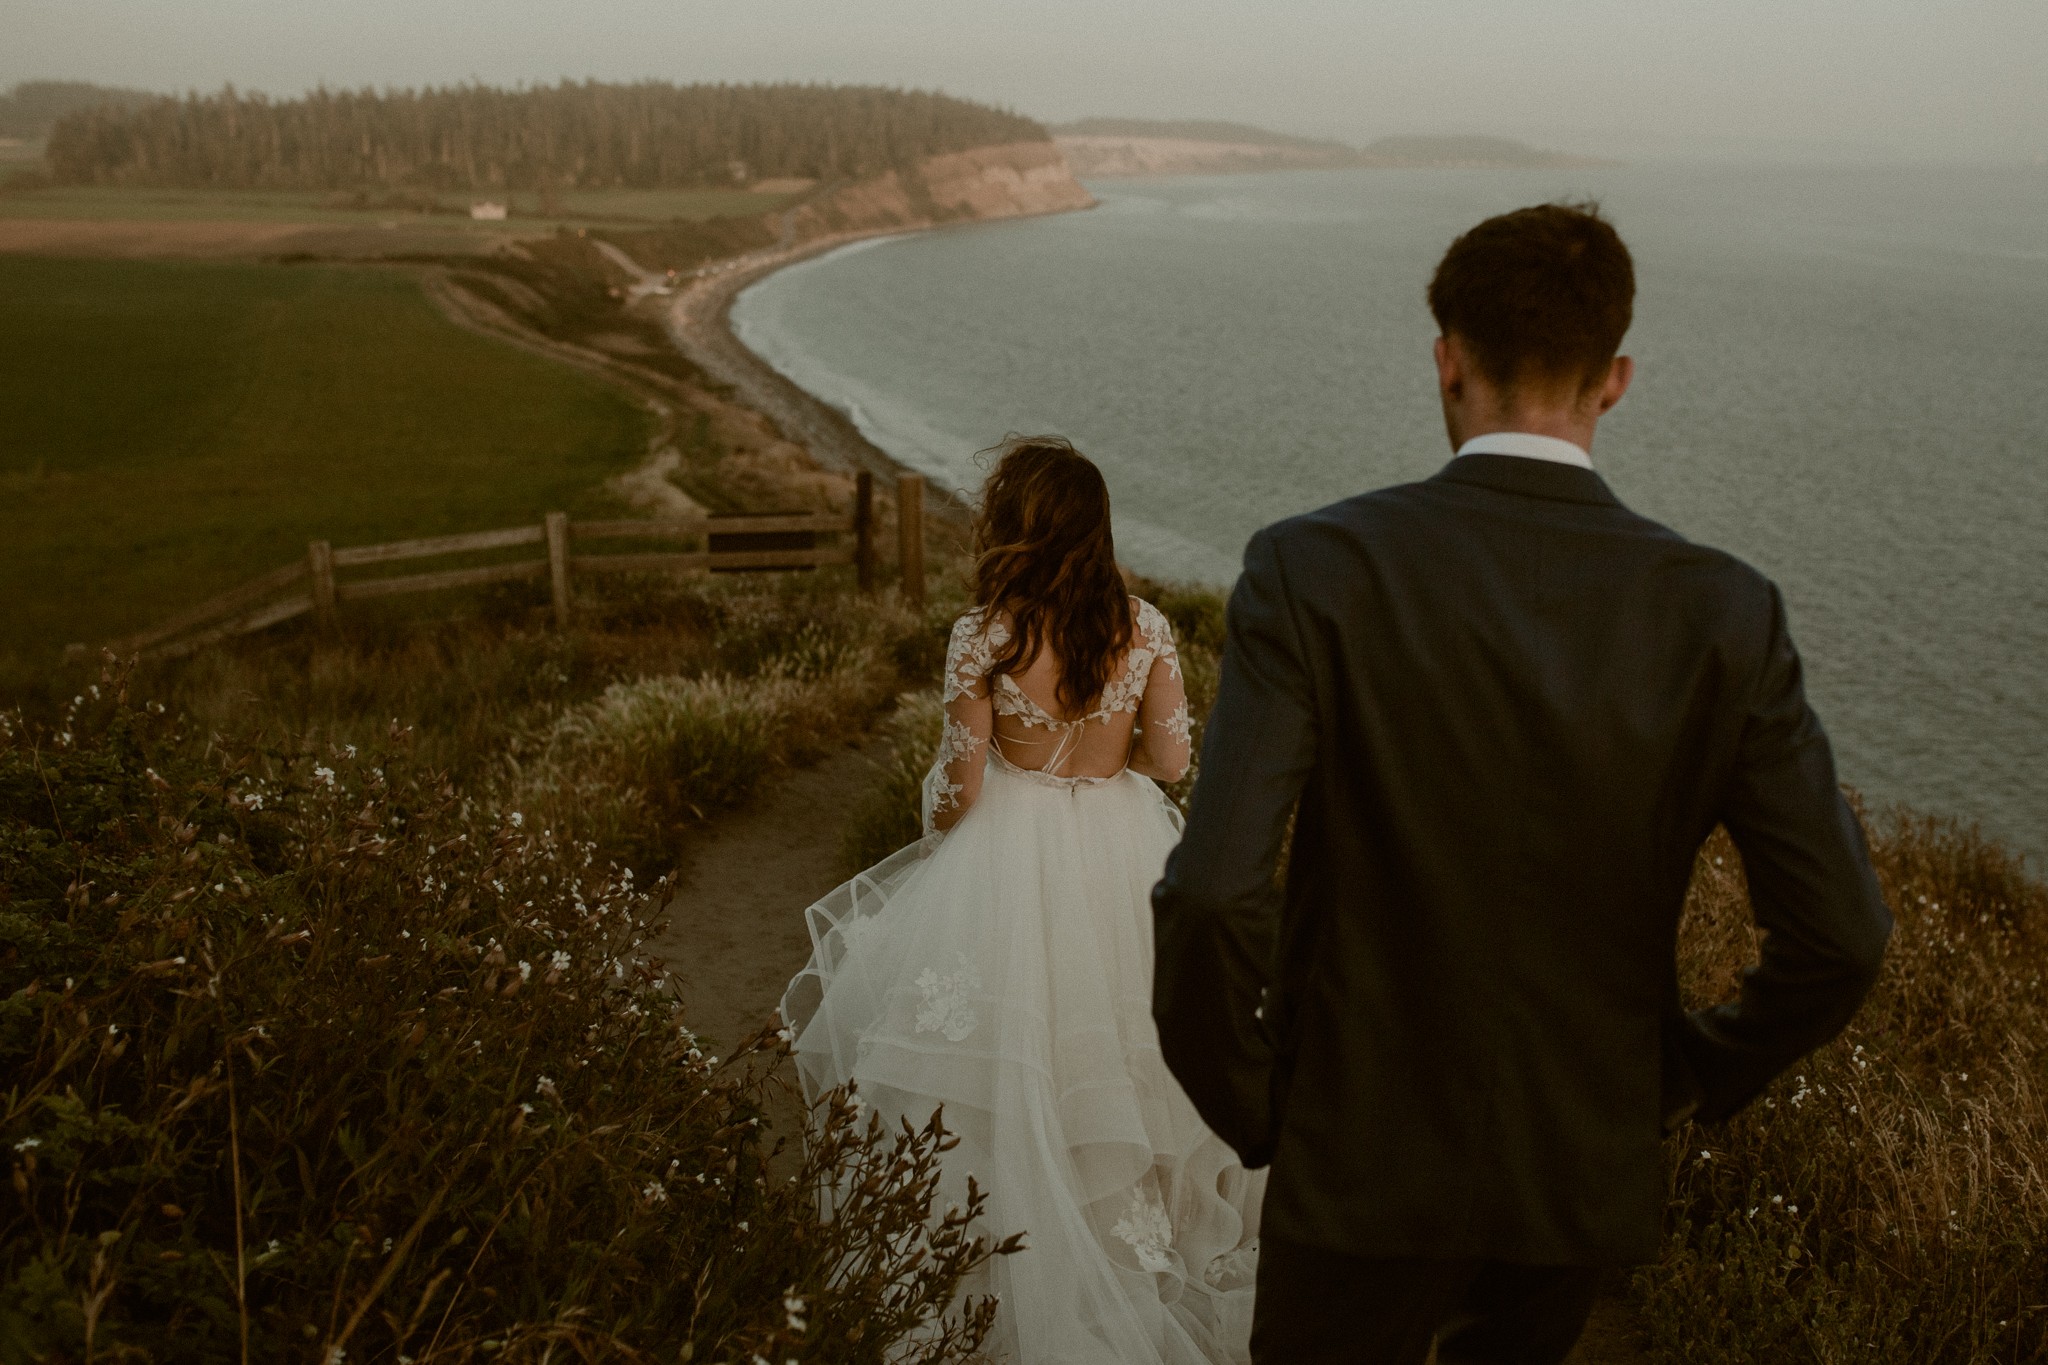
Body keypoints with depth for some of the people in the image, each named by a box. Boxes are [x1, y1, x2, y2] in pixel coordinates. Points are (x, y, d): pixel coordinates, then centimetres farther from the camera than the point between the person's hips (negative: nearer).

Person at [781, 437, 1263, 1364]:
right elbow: (1170, 756, -2)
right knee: (1115, 1045, 19)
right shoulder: (1144, 627, -9)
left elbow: (958, 789, -12)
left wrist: (934, 825, 10)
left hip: (1013, 855, -3)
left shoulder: (983, 637, -18)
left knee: (1008, 1065, 14)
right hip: (1125, 853, 3)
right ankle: (1139, 1224, 34)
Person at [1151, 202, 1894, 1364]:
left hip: (1366, 1167, -2)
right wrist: (1697, 1076, 9)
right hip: (1588, 1170, 3)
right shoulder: (1725, 613, -11)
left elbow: (1214, 897, -26)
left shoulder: (1318, 571, -19)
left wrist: (1243, 1104, -7)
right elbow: (1842, 935, -9)